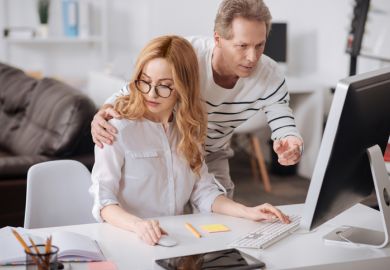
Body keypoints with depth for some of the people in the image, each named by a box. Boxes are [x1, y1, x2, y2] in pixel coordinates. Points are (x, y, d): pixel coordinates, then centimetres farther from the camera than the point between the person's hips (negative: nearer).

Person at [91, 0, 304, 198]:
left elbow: (286, 130, -21)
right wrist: (102, 115, -47)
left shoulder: (269, 76, -25)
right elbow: (127, 95, -24)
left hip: (212, 157, 3)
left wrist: (291, 146, -46)